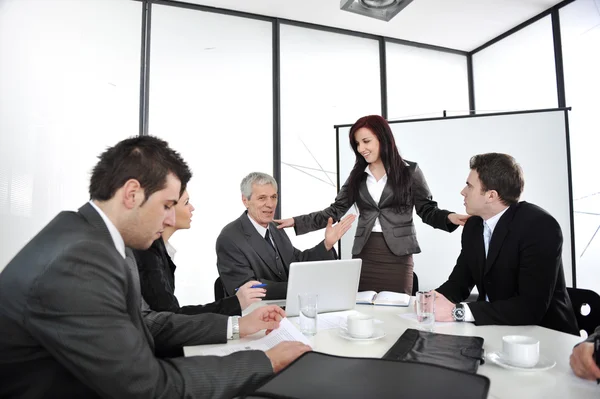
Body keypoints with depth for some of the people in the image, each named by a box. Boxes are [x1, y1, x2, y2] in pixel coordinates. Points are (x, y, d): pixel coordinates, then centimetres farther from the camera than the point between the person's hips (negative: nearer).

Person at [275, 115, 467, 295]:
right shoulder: (358, 174, 8)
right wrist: (296, 221, -1)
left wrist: (449, 217, -18)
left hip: (397, 256, -2)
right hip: (363, 255, 3)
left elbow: (427, 210, 3)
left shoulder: (410, 170, 1)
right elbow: (335, 210, 7)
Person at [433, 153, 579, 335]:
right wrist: (438, 298, -17)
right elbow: (460, 280, 5)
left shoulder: (540, 226, -21)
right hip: (495, 329, 6)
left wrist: (458, 311, -29)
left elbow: (531, 307, -27)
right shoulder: (473, 225, -1)